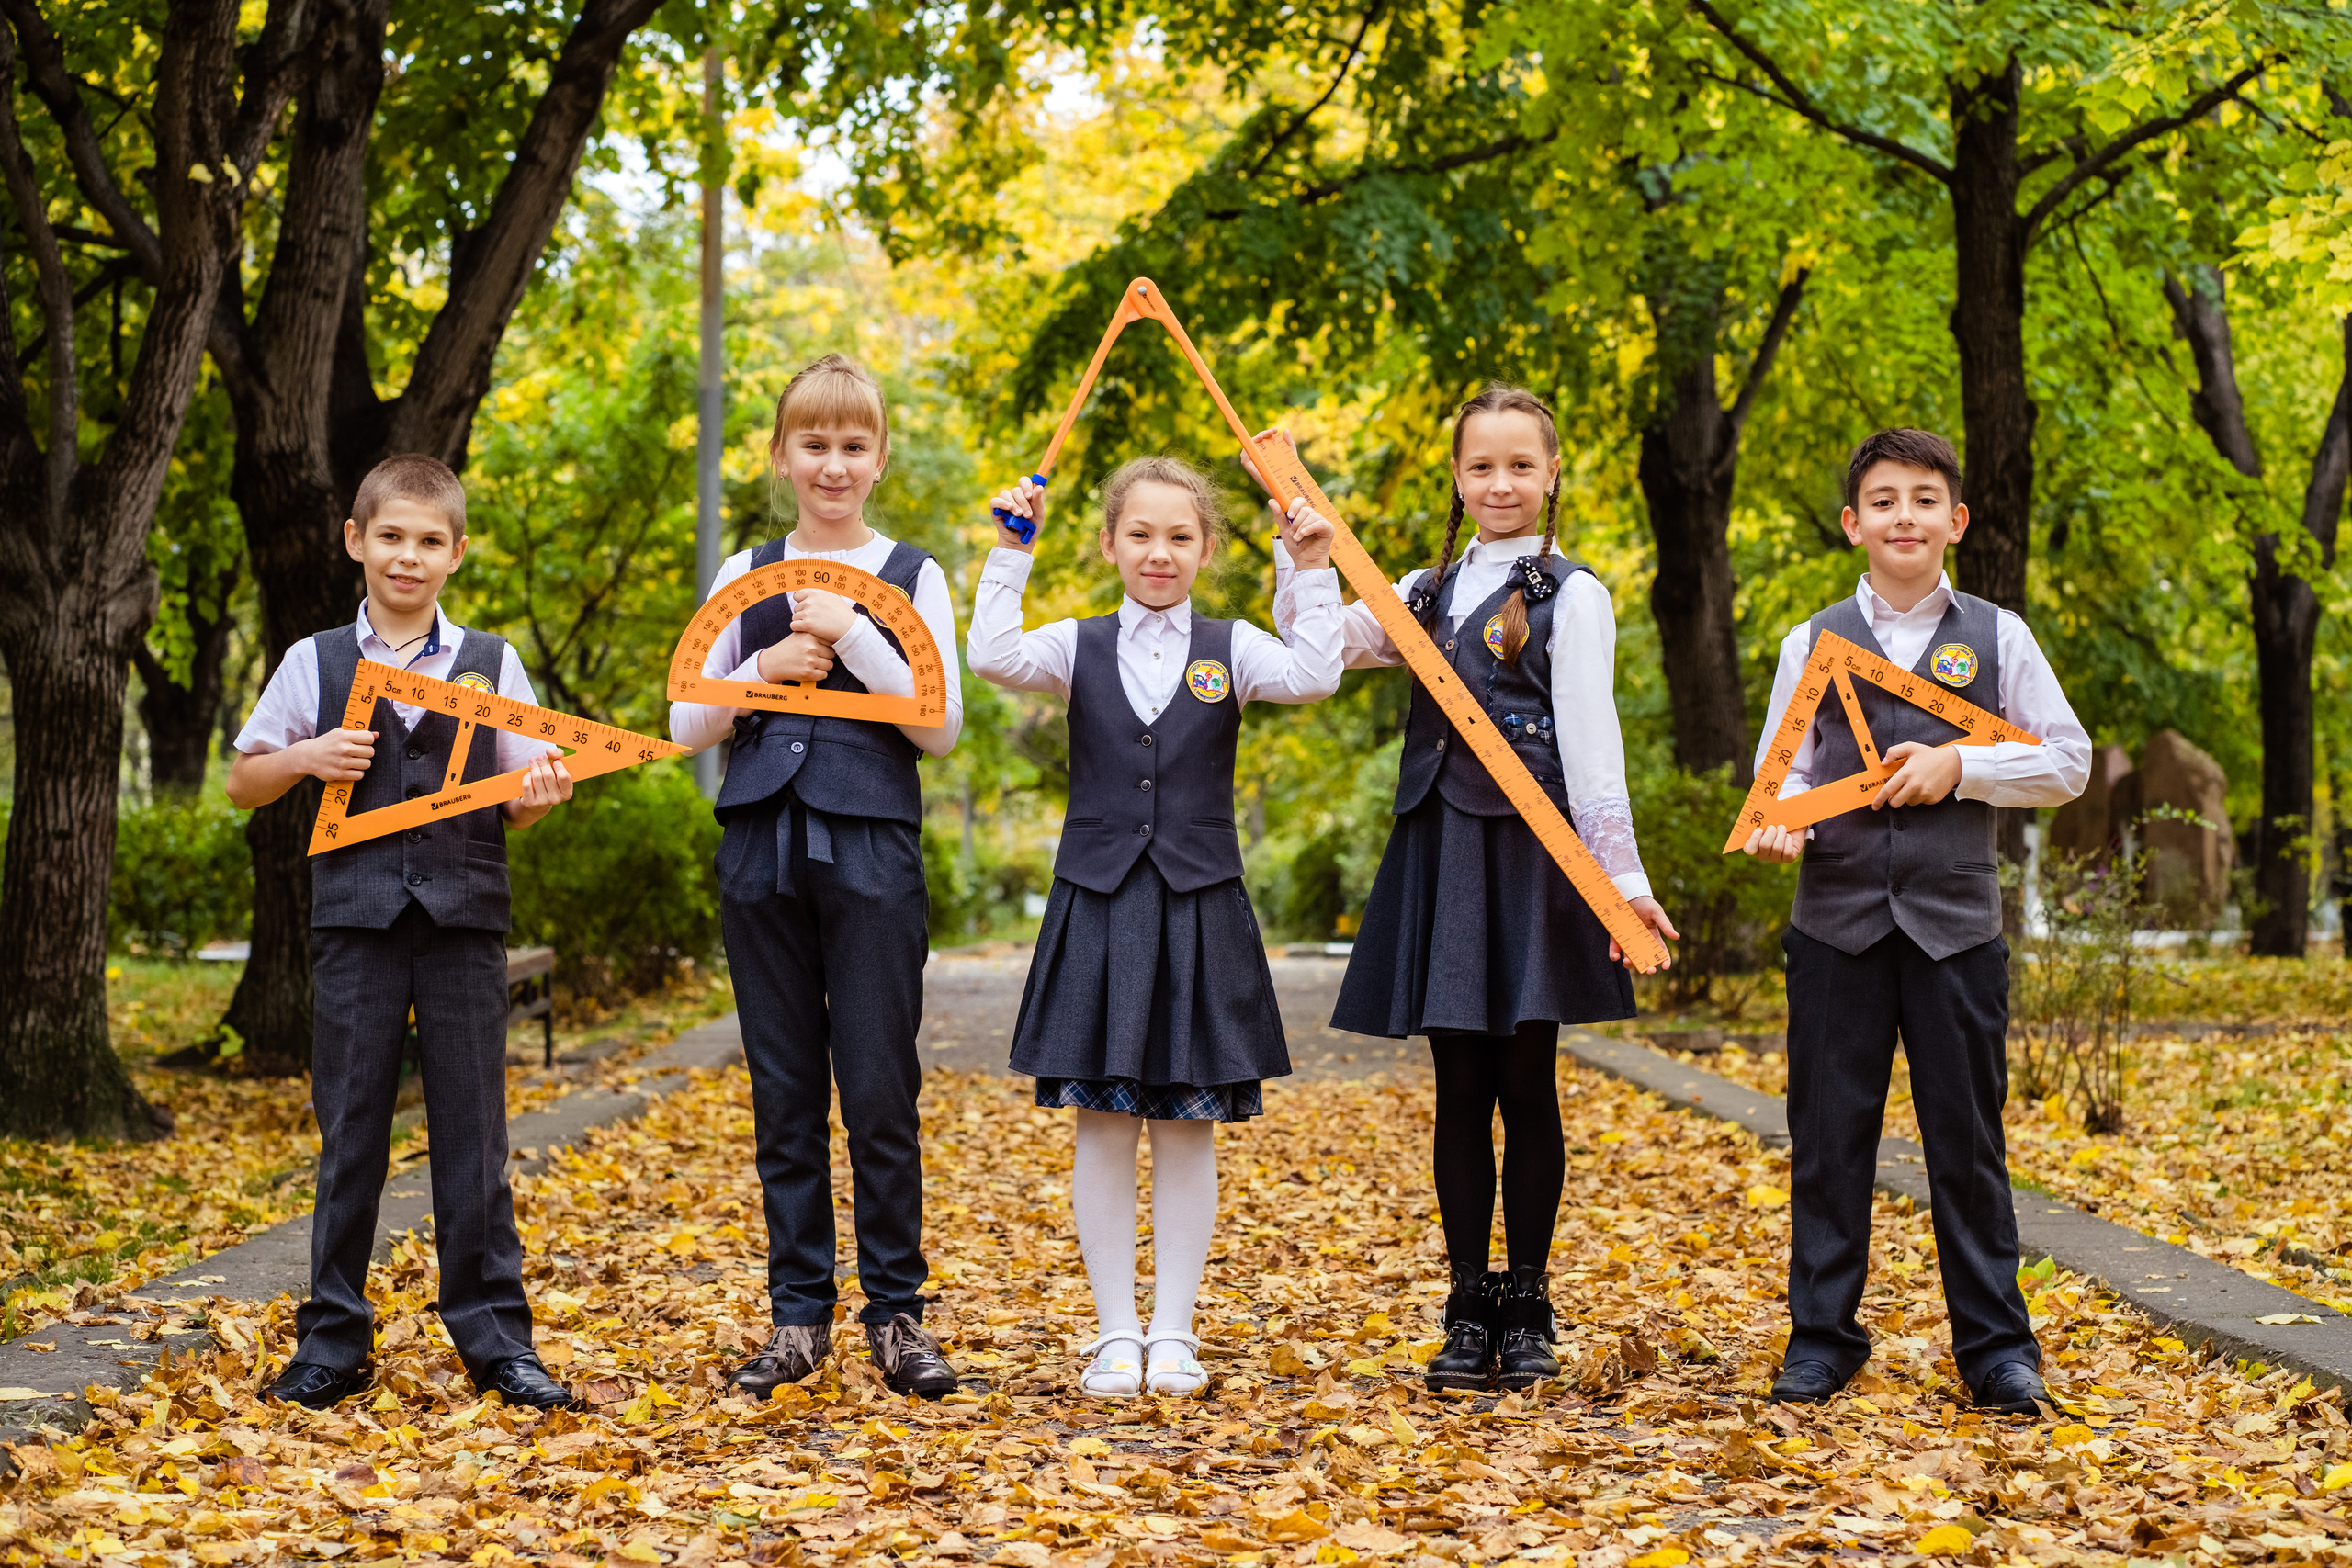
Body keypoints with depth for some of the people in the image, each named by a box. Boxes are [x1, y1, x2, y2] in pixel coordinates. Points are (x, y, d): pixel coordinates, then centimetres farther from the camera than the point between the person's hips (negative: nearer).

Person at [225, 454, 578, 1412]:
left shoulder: (493, 665, 7)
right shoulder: (316, 663, 7)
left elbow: (517, 805, 10)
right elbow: (243, 786, 12)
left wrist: (539, 793, -13)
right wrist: (308, 758, -7)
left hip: (464, 918, 0)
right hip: (357, 917, 0)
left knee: (472, 1131, 2)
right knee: (350, 1129, 4)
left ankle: (494, 1336, 9)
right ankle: (332, 1341, 12)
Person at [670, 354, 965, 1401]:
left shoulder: (912, 578, 6)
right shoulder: (744, 577, 11)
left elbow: (941, 727, -2)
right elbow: (687, 724, 10)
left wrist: (853, 638, -12)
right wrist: (760, 671, -8)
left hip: (871, 846, -2)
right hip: (763, 844, 2)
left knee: (880, 1089, -3)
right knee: (784, 1090, 6)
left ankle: (896, 1312, 7)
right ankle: (799, 1315, 13)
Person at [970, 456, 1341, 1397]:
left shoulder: (1230, 649, 5)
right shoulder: (1080, 647, 5)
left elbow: (1313, 676, -12)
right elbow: (994, 656, -12)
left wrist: (1313, 574, -14)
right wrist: (1011, 551, -12)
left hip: (1198, 908, 0)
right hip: (1098, 906, 0)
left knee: (1188, 1126, 3)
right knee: (1103, 1124, 2)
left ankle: (1173, 1333, 11)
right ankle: (1116, 1333, 10)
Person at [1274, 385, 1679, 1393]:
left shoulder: (1570, 597, -1)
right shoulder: (1427, 593, 15)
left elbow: (1590, 745, -6)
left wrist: (1622, 874, -13)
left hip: (1530, 853, -4)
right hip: (1440, 853, 4)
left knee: (1526, 1084, 1)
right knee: (1460, 1086, 6)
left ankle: (1527, 1310, 11)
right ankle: (1469, 1310, 12)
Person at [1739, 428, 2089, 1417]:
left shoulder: (1996, 637, 6)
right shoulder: (1813, 643, 8)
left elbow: (2067, 764, 6)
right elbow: (1785, 770, 9)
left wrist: (1961, 768, -8)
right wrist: (1780, 822, -13)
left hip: (1956, 922, -1)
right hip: (1837, 919, 1)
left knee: (1967, 1138, 3)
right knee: (1828, 1136, 5)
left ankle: (1996, 1345, 11)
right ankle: (1820, 1336, 15)